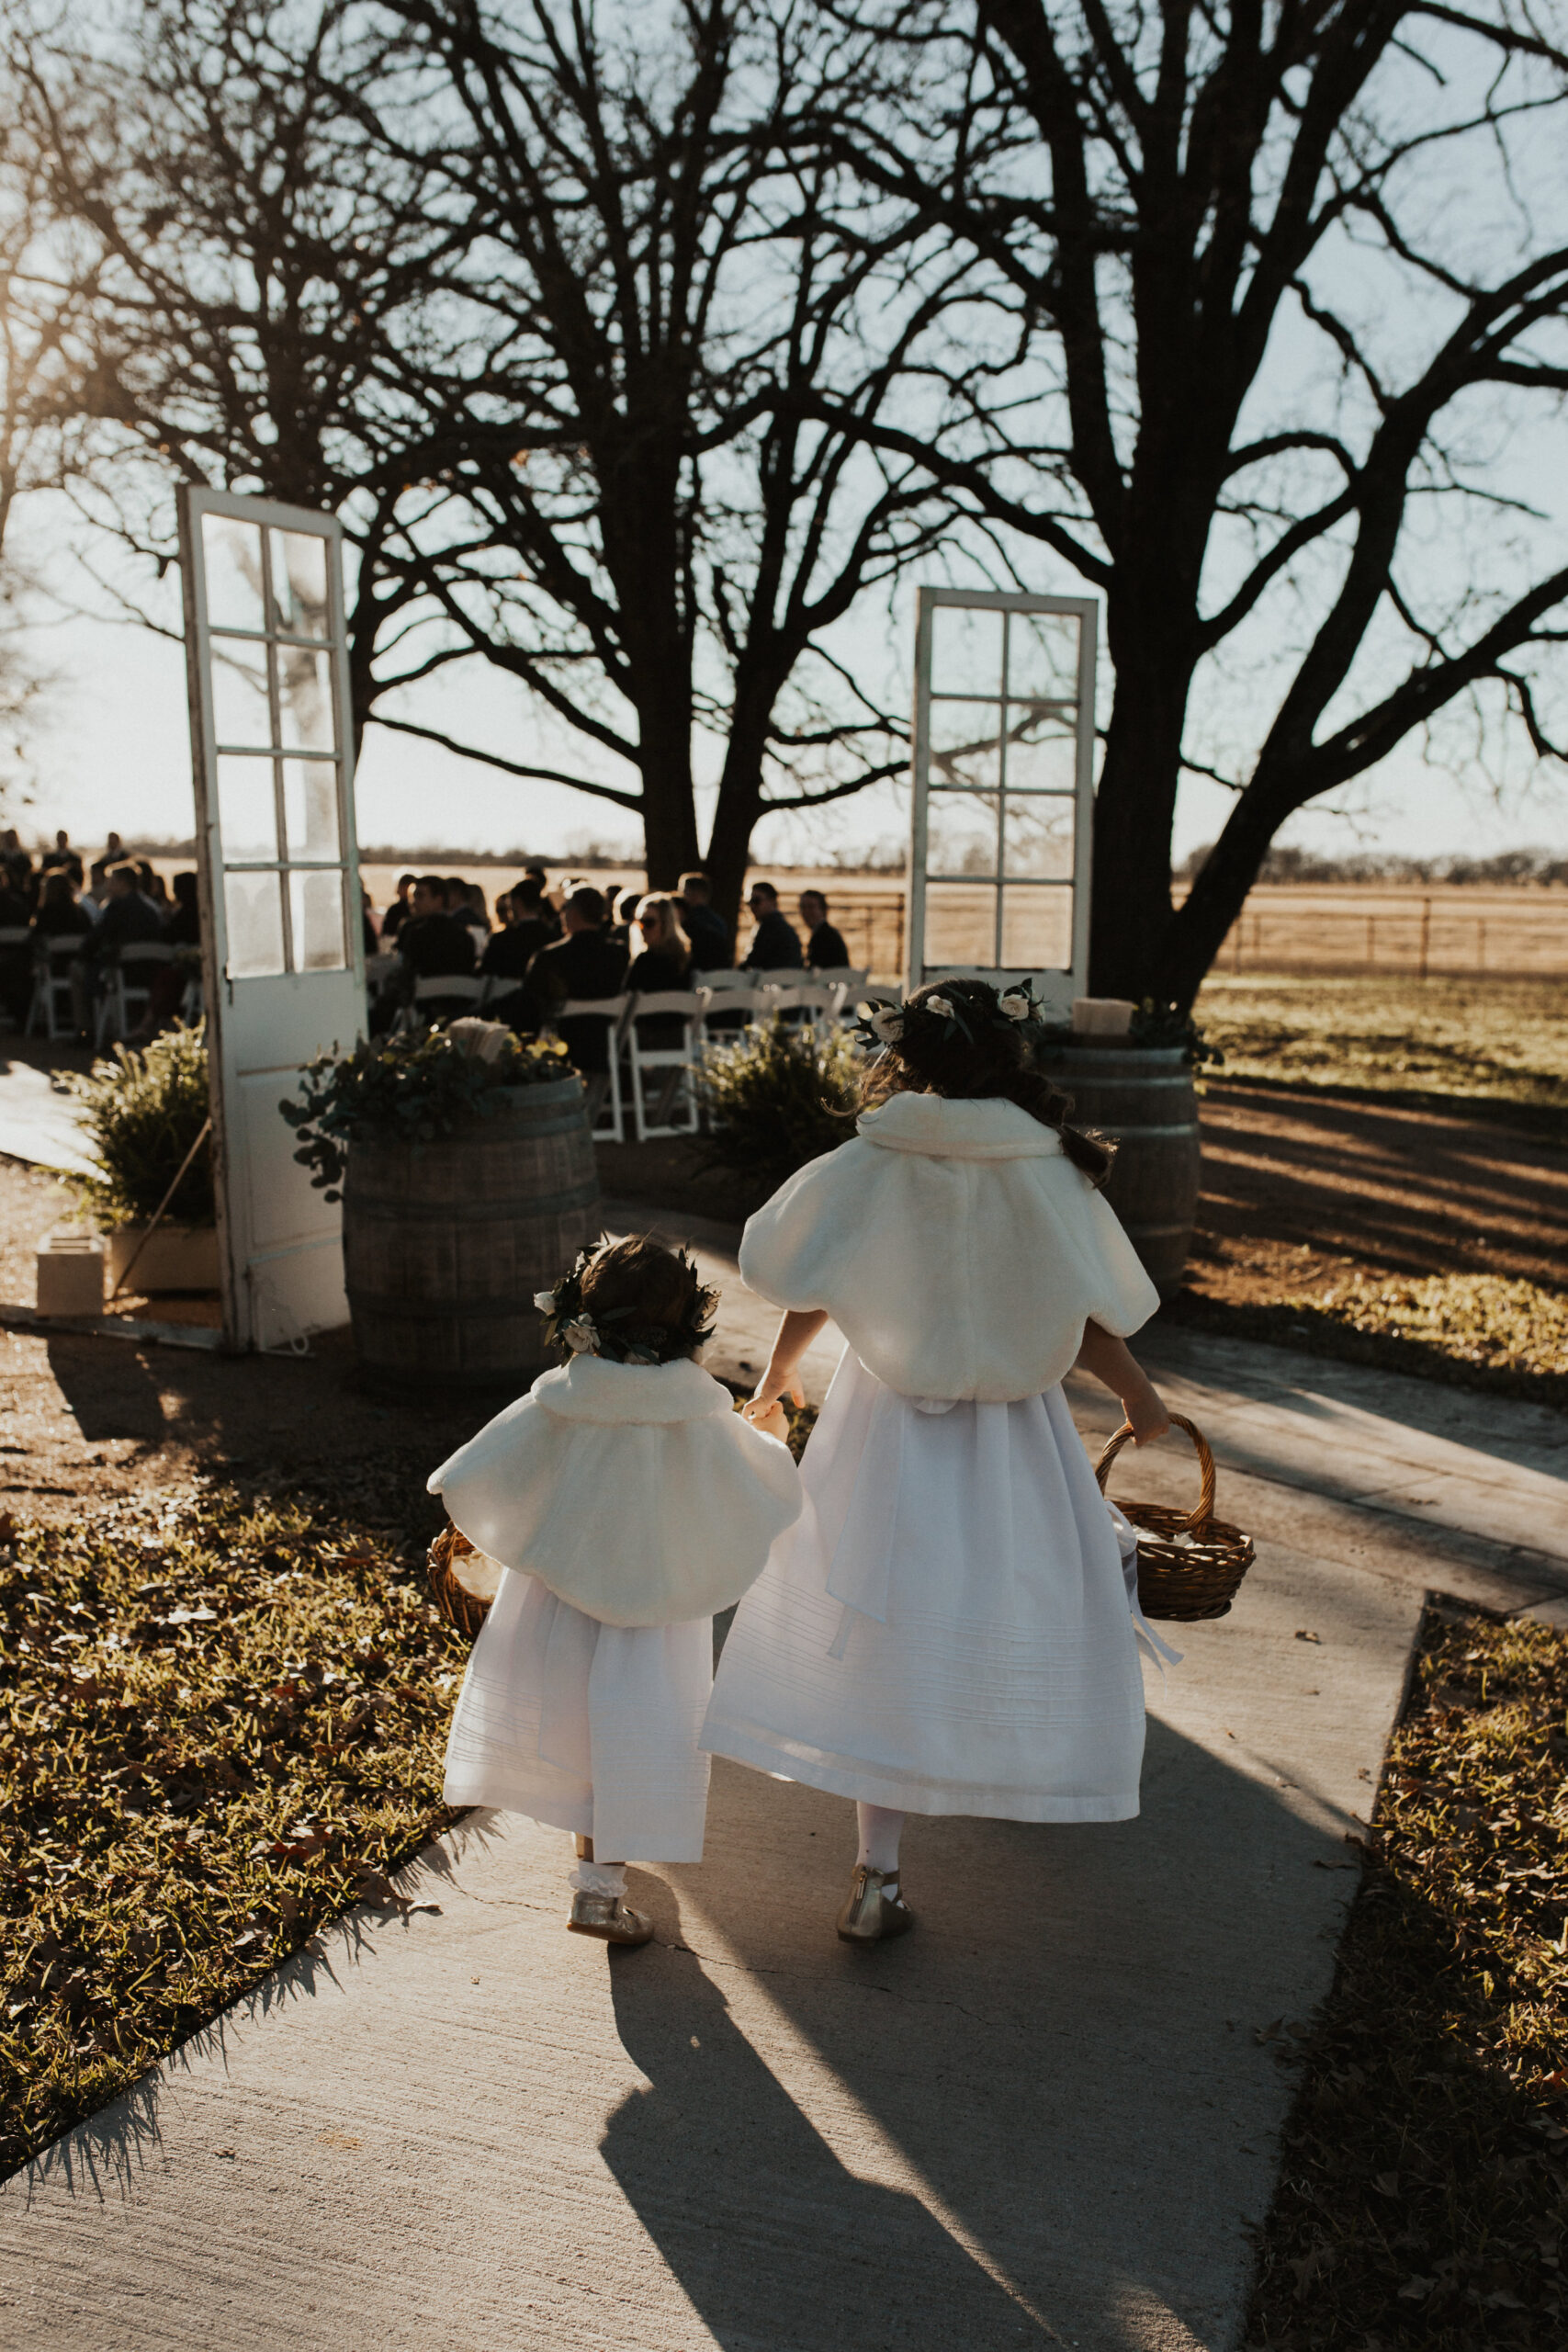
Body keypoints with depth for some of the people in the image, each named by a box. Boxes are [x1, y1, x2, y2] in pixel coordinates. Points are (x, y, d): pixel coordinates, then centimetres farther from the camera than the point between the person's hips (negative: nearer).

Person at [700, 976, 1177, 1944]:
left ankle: (880, 1874, 14)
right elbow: (1089, 1317, -8)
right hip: (1012, 1438, 0)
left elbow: (803, 1282, -1)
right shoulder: (1049, 1175, -13)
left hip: (889, 1431, 1)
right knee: (1012, 1626, 20)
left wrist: (780, 1368, 19)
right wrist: (1139, 1393, 12)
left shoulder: (868, 1168, -11)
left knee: (883, 1646, 9)